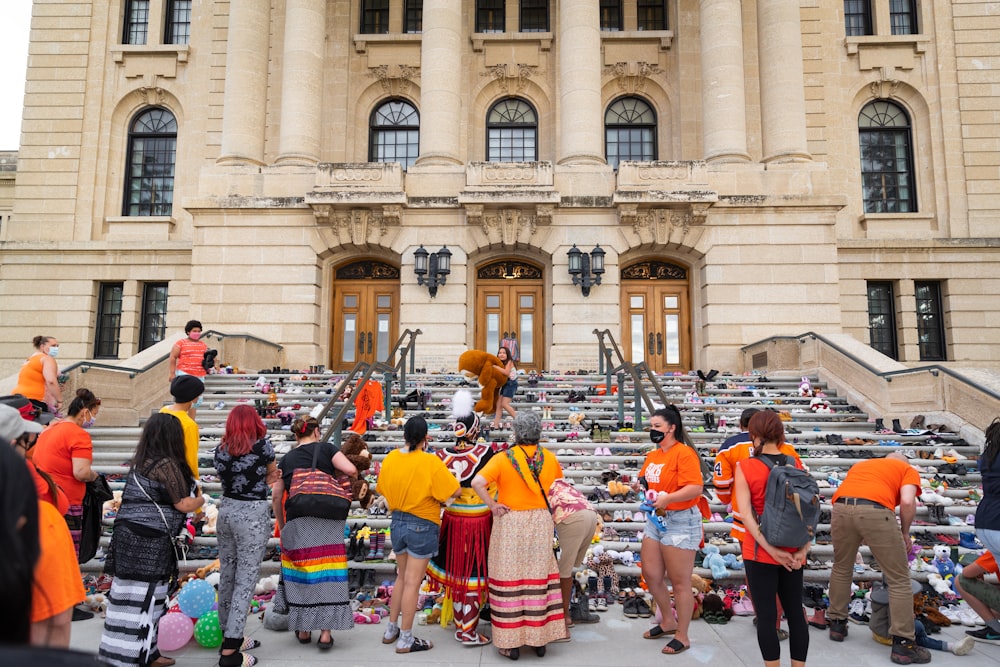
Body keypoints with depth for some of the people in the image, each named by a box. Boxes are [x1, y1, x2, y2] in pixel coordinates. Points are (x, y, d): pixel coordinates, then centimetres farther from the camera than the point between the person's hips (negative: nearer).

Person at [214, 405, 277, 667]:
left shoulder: (221, 449, 2)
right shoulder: (262, 445, -10)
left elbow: (227, 479, 11)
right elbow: (273, 475, 5)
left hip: (227, 511, 6)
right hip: (253, 515, -6)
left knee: (227, 576, 15)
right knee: (245, 581, -1)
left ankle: (230, 637, 29)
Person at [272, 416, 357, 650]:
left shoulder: (287, 459, 13)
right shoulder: (326, 449, 4)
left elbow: (276, 497, 11)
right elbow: (350, 470, -10)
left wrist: (282, 526, 21)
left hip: (298, 523, 2)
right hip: (328, 522, -2)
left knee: (300, 574, 12)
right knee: (327, 575, 3)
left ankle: (303, 629, 22)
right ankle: (325, 632, 4)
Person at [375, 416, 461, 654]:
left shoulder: (390, 459, -5)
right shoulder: (430, 462, -20)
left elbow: (383, 490, 9)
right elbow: (455, 491, -16)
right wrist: (436, 491, 2)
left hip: (397, 523, 6)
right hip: (422, 526, -6)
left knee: (402, 577, 23)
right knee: (412, 583, 4)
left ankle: (391, 630, 33)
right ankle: (405, 640, 15)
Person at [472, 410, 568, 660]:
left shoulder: (503, 459, -13)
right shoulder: (550, 458, -1)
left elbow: (477, 483, -24)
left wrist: (492, 505, -13)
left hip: (510, 522, -3)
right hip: (541, 523, 3)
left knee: (510, 580, 6)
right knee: (538, 580, 14)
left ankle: (511, 643, 14)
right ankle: (540, 639, 23)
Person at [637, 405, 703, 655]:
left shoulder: (684, 453, -16)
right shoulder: (652, 456, 10)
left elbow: (696, 487, -25)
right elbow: (644, 479, 23)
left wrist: (668, 498, -33)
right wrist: (641, 485, 1)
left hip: (680, 522, -9)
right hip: (655, 520, 9)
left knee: (679, 583, 3)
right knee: (651, 575, 14)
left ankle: (682, 637, 19)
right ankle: (668, 622, 35)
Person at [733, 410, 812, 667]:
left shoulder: (744, 467, -10)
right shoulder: (796, 463, 0)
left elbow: (746, 514, -16)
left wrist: (770, 549, -14)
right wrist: (803, 549, -4)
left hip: (760, 551, -4)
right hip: (793, 551, 4)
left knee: (766, 614, 5)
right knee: (795, 610, 15)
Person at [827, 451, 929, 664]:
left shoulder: (860, 465, 38)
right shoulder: (908, 470, 25)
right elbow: (907, 502, 5)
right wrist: (905, 533, 19)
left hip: (841, 507, 4)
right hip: (875, 511, -4)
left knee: (841, 568, 26)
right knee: (898, 579, 12)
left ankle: (837, 623, 38)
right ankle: (903, 643, 15)